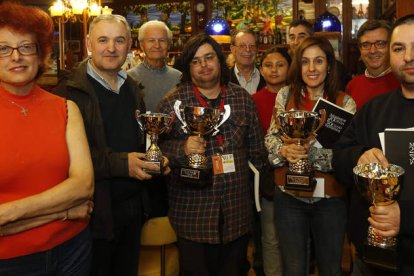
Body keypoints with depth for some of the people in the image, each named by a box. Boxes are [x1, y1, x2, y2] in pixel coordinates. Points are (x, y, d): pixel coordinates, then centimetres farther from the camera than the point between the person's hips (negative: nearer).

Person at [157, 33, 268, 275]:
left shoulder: (243, 98, 6)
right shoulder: (172, 102, -4)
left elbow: (256, 147, 10)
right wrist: (183, 149, -22)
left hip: (238, 210, 3)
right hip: (193, 212, -2)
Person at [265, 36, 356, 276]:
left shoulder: (344, 102, -5)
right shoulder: (285, 95, 0)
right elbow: (271, 138, 2)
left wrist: (311, 151, -27)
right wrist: (285, 150, -20)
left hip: (330, 198, -1)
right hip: (289, 195, 1)